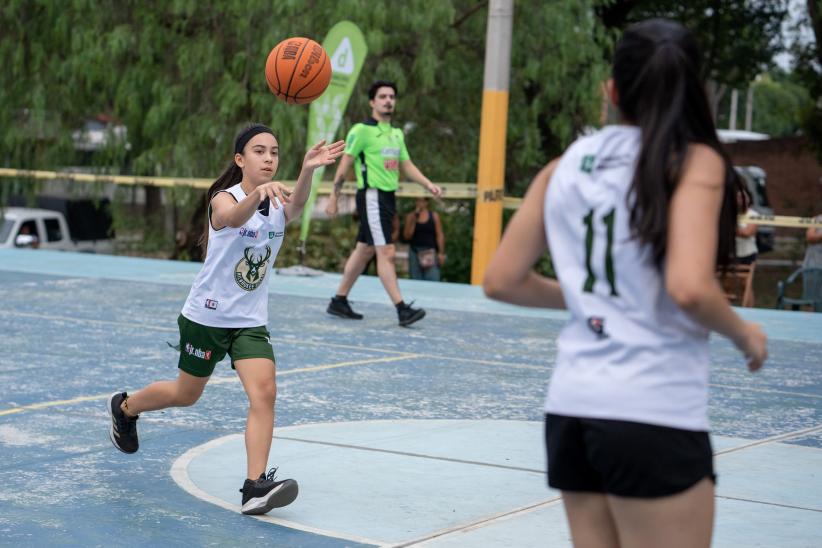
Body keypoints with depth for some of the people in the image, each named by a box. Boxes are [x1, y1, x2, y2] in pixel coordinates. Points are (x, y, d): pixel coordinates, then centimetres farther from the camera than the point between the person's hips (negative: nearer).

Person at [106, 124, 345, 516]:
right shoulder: (224, 198, -17)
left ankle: (256, 485, -19)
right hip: (206, 316, -3)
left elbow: (296, 206, -31)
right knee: (185, 394, 14)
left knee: (264, 392, -17)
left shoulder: (279, 203, -5)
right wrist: (259, 193, -66)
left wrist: (308, 170, -53)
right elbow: (234, 217, -43)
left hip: (250, 321, 3)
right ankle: (124, 407, 44)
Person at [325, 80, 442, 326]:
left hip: (388, 197, 8)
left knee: (364, 250, 13)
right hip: (372, 196, -8)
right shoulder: (362, 130, -8)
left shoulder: (397, 133, 16)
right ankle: (402, 309, -15)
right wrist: (334, 197, -8)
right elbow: (345, 164, -7)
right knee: (386, 252, -12)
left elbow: (407, 165, 19)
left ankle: (339, 301, 22)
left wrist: (428, 184, 5)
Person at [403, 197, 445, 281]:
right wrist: (414, 220, -7)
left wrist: (441, 253, -3)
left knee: (433, 280, -12)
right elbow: (407, 236, 0)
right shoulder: (410, 216, 7)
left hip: (430, 252, -1)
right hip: (415, 251, 1)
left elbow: (440, 235, 4)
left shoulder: (434, 216, 5)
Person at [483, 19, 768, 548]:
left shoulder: (568, 165, 9)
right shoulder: (693, 161, -6)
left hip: (571, 409, 6)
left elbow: (501, 280, 12)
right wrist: (746, 335, -1)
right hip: (654, 417, -6)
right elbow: (689, 288, -20)